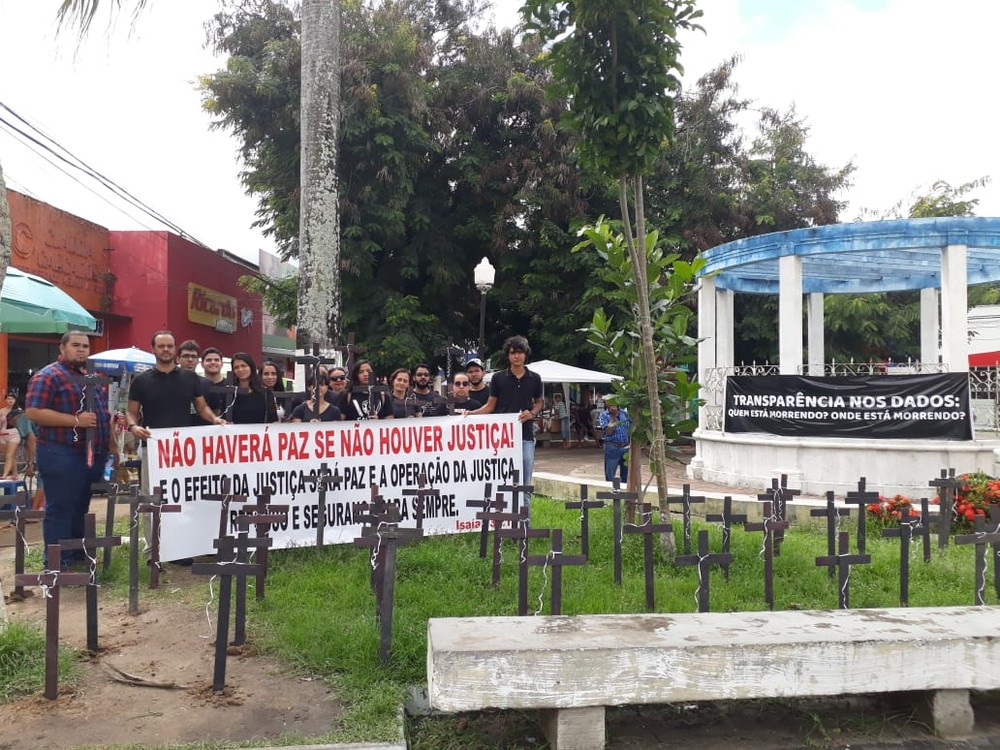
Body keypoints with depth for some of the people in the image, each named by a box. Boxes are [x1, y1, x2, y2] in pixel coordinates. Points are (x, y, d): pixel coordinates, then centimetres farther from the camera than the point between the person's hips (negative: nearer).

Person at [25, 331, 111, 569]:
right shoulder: (48, 375, -9)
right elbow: (33, 412, -18)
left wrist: (110, 444, 13)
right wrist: (75, 420, -23)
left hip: (94, 454, 8)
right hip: (62, 455, -8)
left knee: (81, 508, 17)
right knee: (60, 509, -2)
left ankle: (79, 554, 27)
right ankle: (57, 563, 5)